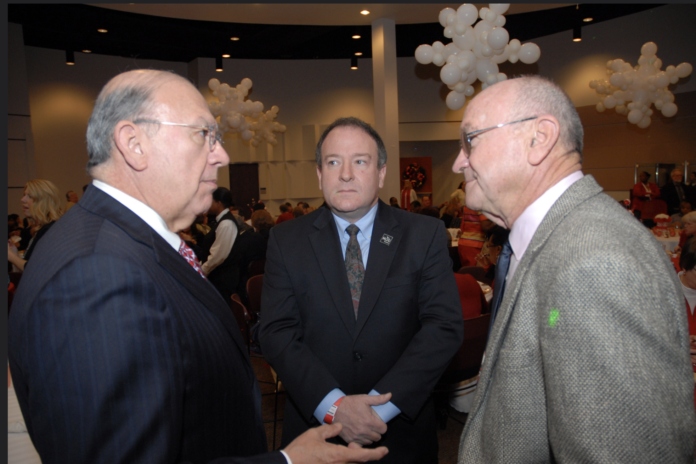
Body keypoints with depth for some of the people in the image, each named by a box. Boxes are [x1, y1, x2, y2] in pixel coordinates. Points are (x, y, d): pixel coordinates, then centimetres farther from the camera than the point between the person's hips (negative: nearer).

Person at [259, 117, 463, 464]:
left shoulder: (426, 235, -5)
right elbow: (277, 332, -8)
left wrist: (384, 404, -19)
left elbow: (445, 325, -11)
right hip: (314, 426, 0)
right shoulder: (285, 241, -3)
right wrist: (333, 406, -20)